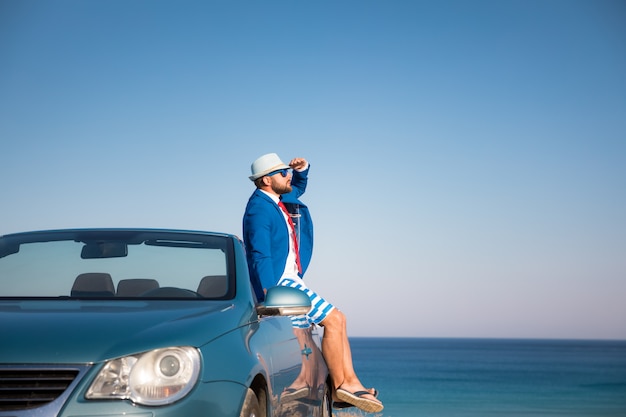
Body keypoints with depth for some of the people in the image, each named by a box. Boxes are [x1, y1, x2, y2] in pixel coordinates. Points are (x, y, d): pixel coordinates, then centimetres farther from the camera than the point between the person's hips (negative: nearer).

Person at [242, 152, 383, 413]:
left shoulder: (279, 199, 13)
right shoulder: (259, 208, -15)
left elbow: (298, 186, 35)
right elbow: (260, 257, -22)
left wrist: (302, 169, 12)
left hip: (290, 280, 10)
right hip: (277, 283, -10)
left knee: (338, 319, 6)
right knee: (332, 320, -14)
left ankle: (351, 382, 2)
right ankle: (340, 387, -6)